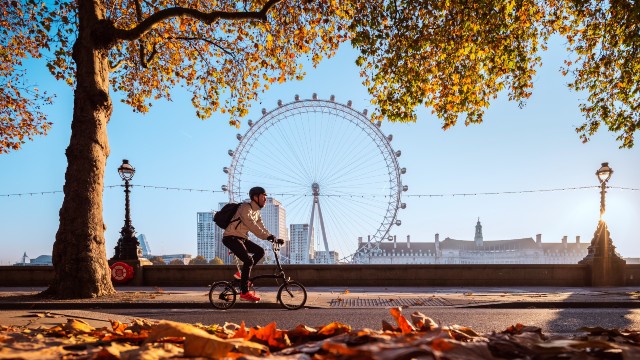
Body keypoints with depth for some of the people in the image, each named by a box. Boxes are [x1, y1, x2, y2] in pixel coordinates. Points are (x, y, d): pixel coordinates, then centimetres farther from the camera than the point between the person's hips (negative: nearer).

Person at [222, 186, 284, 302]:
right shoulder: (246, 208, -18)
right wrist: (268, 237, -38)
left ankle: (241, 274, 8)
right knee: (248, 260, -20)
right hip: (231, 237, -9)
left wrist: (274, 238, -6)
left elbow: (262, 228, 8)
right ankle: (244, 292, -15)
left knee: (260, 251, -1)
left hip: (241, 238, 9)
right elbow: (252, 226, -31)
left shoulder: (257, 212, 12)